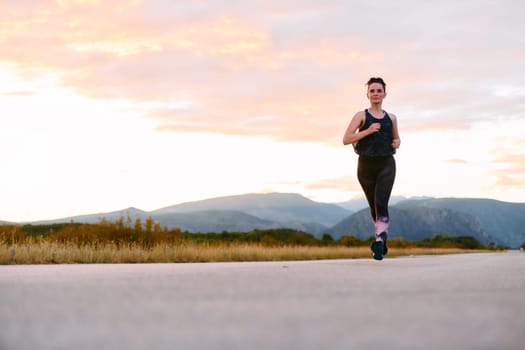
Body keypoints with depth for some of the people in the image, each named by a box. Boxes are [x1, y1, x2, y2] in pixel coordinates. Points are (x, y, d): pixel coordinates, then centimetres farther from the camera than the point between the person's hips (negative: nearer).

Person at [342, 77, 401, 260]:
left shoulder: (391, 118, 12)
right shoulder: (361, 116, 3)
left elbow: (396, 138, 29)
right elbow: (346, 139, -6)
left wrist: (397, 142, 5)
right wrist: (367, 131, -16)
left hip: (386, 164, 0)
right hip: (366, 164, 0)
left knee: (381, 203, -19)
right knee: (373, 205, 11)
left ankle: (379, 241, -27)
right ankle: (383, 235, 33)